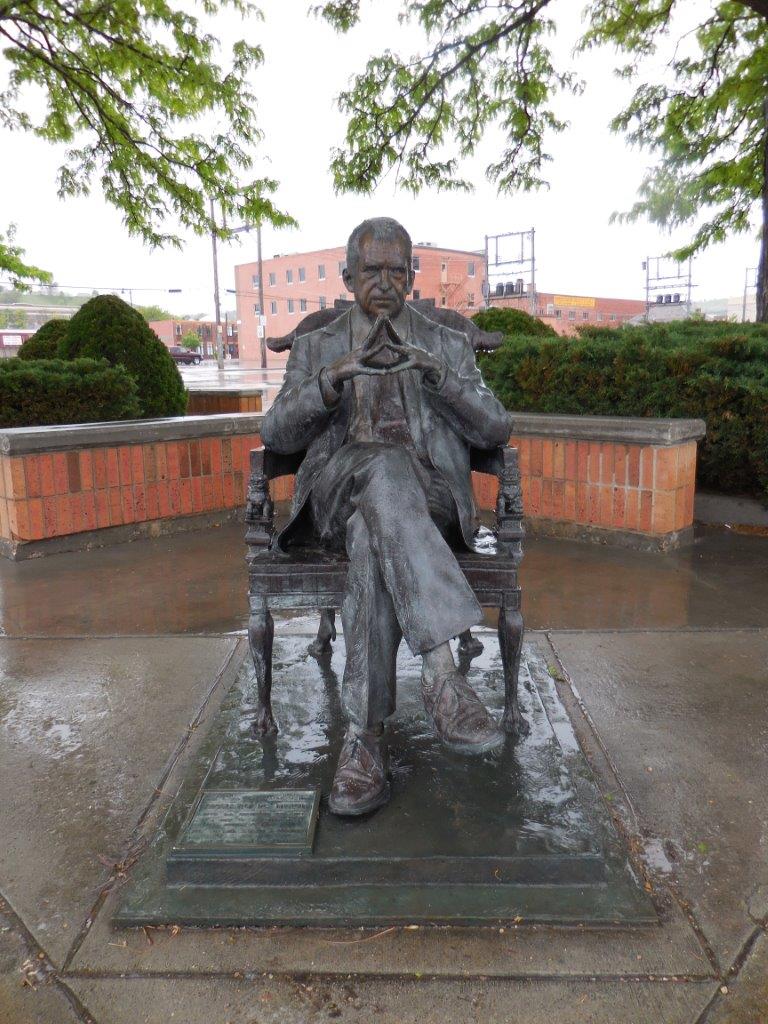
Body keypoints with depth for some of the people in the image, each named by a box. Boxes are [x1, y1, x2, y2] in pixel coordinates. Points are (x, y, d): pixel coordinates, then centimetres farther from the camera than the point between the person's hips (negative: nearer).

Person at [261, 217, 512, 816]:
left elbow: (496, 431, 7)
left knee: (374, 537, -38)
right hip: (338, 492, 0)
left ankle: (365, 734, -37)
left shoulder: (448, 346, 19)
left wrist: (440, 375, -10)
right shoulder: (315, 349, 20)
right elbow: (276, 436, 6)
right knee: (383, 465, -38)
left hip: (428, 497, 1)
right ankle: (443, 670, -47)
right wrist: (330, 383, -12)